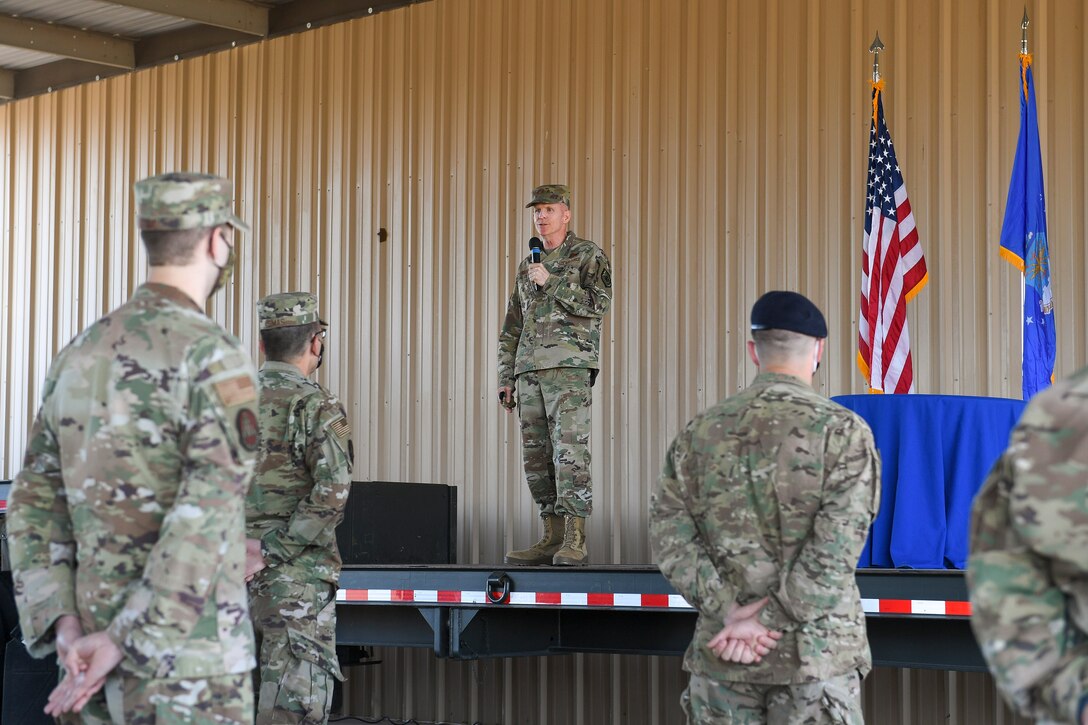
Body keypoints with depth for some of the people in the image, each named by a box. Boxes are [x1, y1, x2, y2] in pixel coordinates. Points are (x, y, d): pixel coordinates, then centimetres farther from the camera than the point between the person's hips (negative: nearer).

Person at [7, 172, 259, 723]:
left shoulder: (79, 354, 10)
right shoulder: (213, 355, -13)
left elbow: (34, 502, 8)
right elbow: (208, 514, -23)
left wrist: (62, 623, -2)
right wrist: (124, 641, -21)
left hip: (91, 655, 7)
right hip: (187, 666, -7)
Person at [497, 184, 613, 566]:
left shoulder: (588, 255, 3)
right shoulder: (527, 266, 21)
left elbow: (599, 303, -11)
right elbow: (512, 327, 23)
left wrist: (550, 281, -12)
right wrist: (505, 378, 16)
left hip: (569, 365, -7)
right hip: (530, 369, 7)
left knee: (570, 450, -14)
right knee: (537, 457, 3)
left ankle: (575, 539, -15)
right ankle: (552, 538, 7)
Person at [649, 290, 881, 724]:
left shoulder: (700, 432, 4)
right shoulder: (844, 432, -6)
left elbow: (669, 535, -2)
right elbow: (834, 551, -15)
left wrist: (728, 610, -8)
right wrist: (763, 618, -12)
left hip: (722, 657, 3)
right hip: (815, 655, -3)